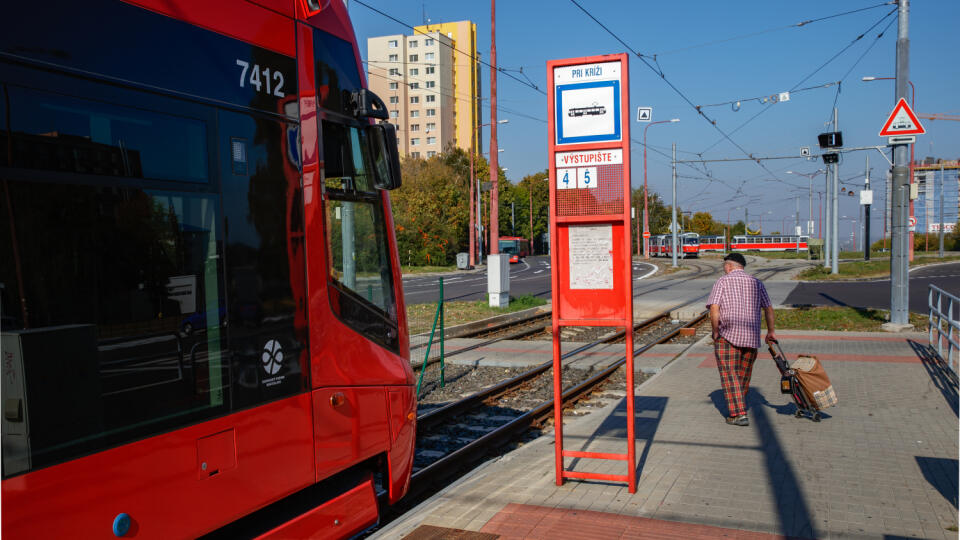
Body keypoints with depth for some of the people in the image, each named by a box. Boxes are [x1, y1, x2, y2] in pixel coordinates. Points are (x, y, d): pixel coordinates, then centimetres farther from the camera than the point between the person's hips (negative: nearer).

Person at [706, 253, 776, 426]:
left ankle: (738, 414, -10)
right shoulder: (756, 283, 11)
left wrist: (715, 332, -2)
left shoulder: (722, 281, 0)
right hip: (751, 338, 4)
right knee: (744, 376, 16)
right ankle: (738, 407, 28)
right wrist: (770, 331, 24)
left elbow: (714, 309, -11)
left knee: (730, 376, -2)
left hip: (727, 336, -4)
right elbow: (769, 309, 14)